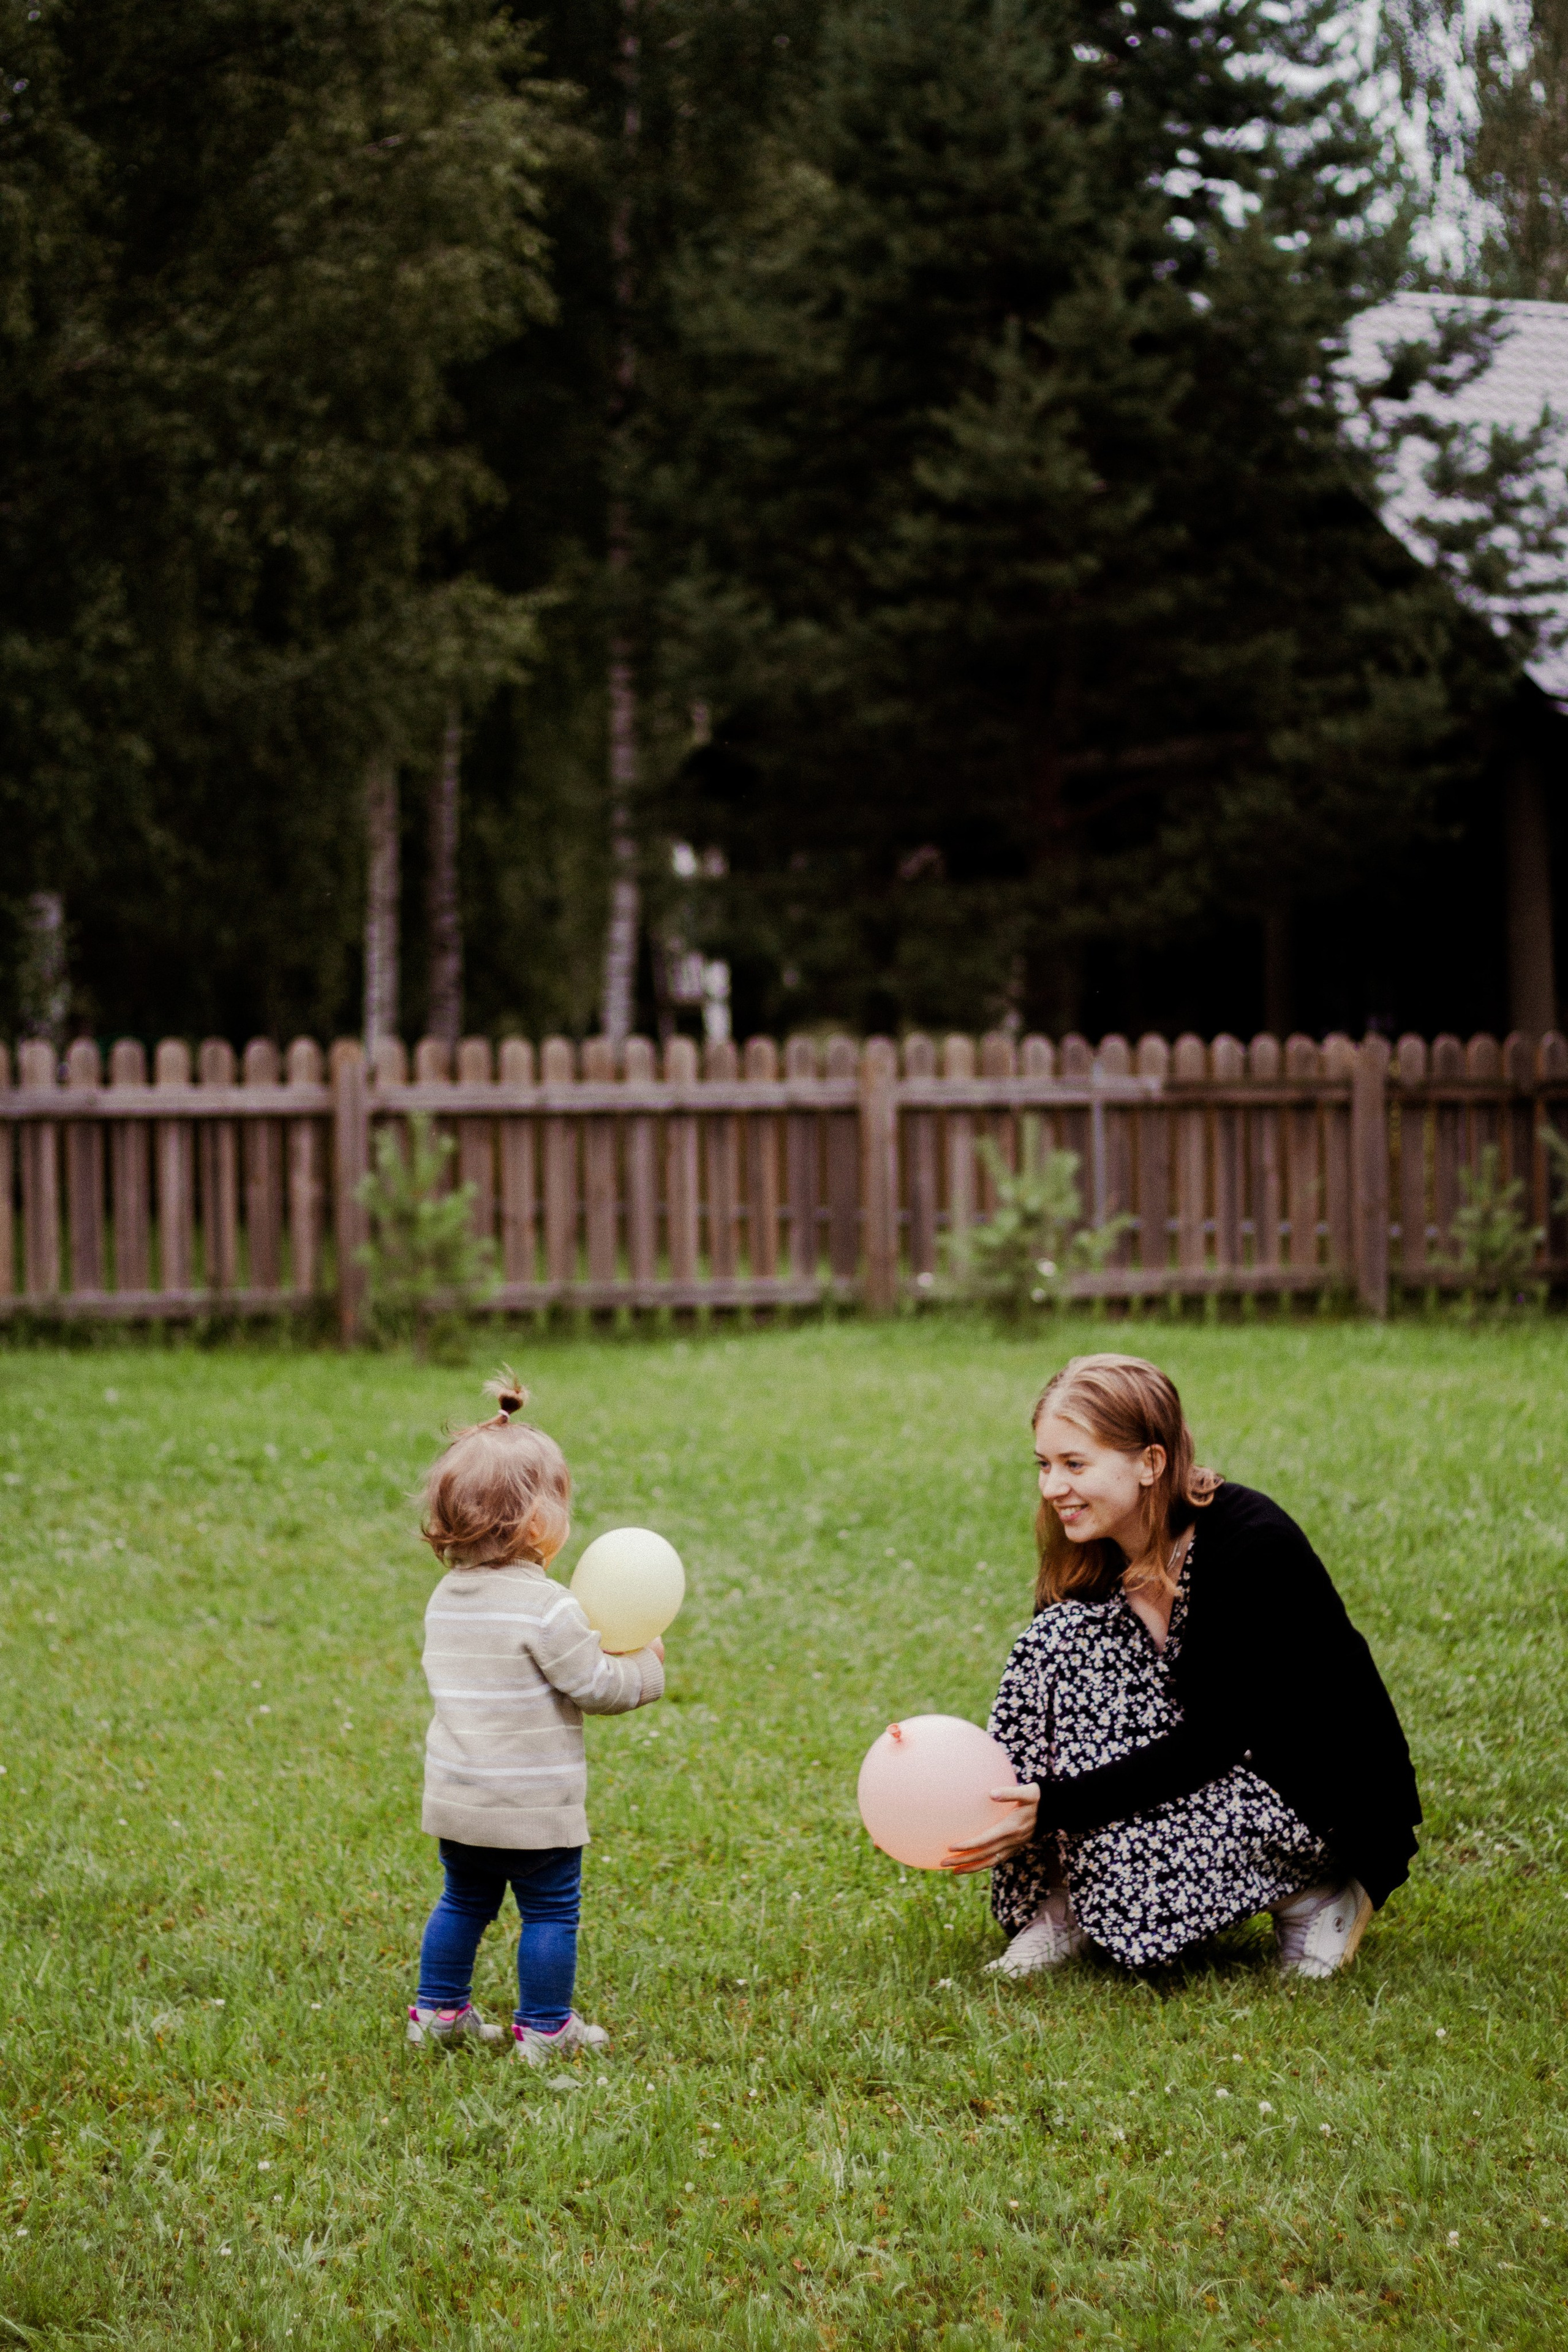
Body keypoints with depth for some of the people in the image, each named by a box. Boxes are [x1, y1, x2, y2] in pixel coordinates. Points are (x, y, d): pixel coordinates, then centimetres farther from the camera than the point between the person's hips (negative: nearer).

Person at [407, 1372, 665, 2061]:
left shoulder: (446, 1599, 4)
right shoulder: (546, 1608, -19)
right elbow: (594, 1687, -16)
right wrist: (645, 1667, 4)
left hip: (455, 1797, 7)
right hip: (532, 1802, -7)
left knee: (465, 1901, 22)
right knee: (550, 1911, 7)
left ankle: (438, 2009, 28)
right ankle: (545, 2028, 14)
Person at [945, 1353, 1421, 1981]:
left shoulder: (1251, 1545, -25)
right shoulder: (1094, 1557, -3)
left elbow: (1213, 1739, -27)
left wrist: (1053, 1806, -32)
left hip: (1337, 1796, -7)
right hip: (1218, 1765, 7)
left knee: (1122, 1850, -30)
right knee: (1059, 1639, -15)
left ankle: (1311, 1898, -3)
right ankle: (1060, 1913, -8)